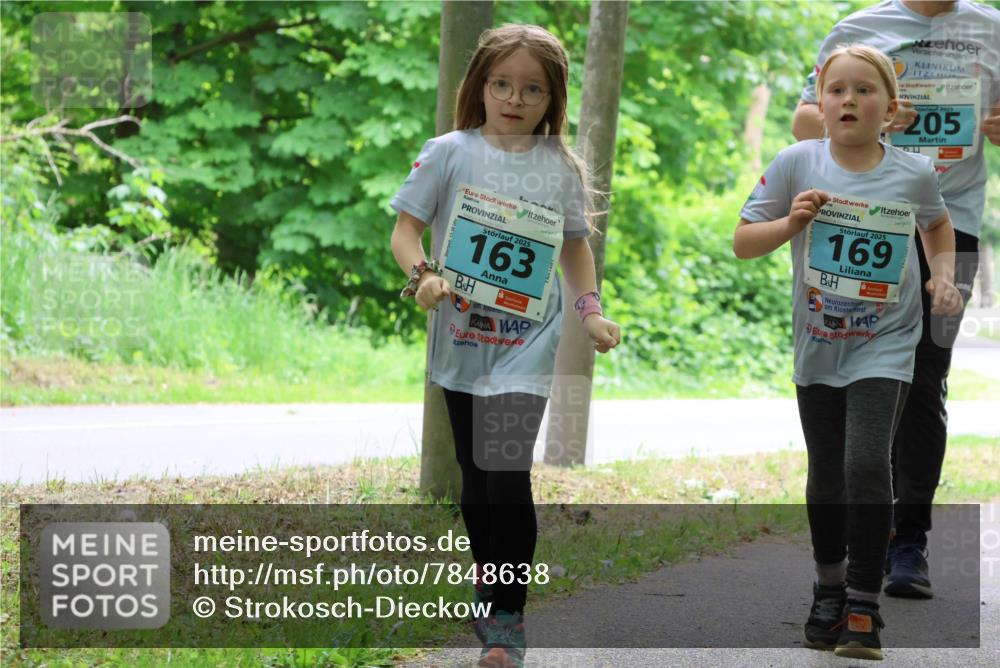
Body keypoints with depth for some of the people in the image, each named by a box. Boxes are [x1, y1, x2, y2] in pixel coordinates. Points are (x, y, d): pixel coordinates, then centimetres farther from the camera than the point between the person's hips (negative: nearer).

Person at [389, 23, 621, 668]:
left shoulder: (562, 167, 3)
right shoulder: (450, 153, -1)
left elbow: (576, 245, 15)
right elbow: (406, 228, 0)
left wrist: (591, 308, 3)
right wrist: (422, 275, -19)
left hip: (528, 343, -1)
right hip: (462, 340, 1)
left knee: (508, 476, -13)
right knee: (475, 474, 14)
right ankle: (488, 576, 37)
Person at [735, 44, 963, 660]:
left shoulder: (915, 173, -6)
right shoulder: (797, 164, -8)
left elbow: (937, 222, 17)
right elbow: (742, 243, -4)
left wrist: (944, 275, 1)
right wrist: (790, 223, -21)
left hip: (885, 345, -2)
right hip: (817, 347, 2)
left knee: (866, 463, -18)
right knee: (826, 472, 14)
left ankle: (864, 607, -8)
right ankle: (829, 591, 35)